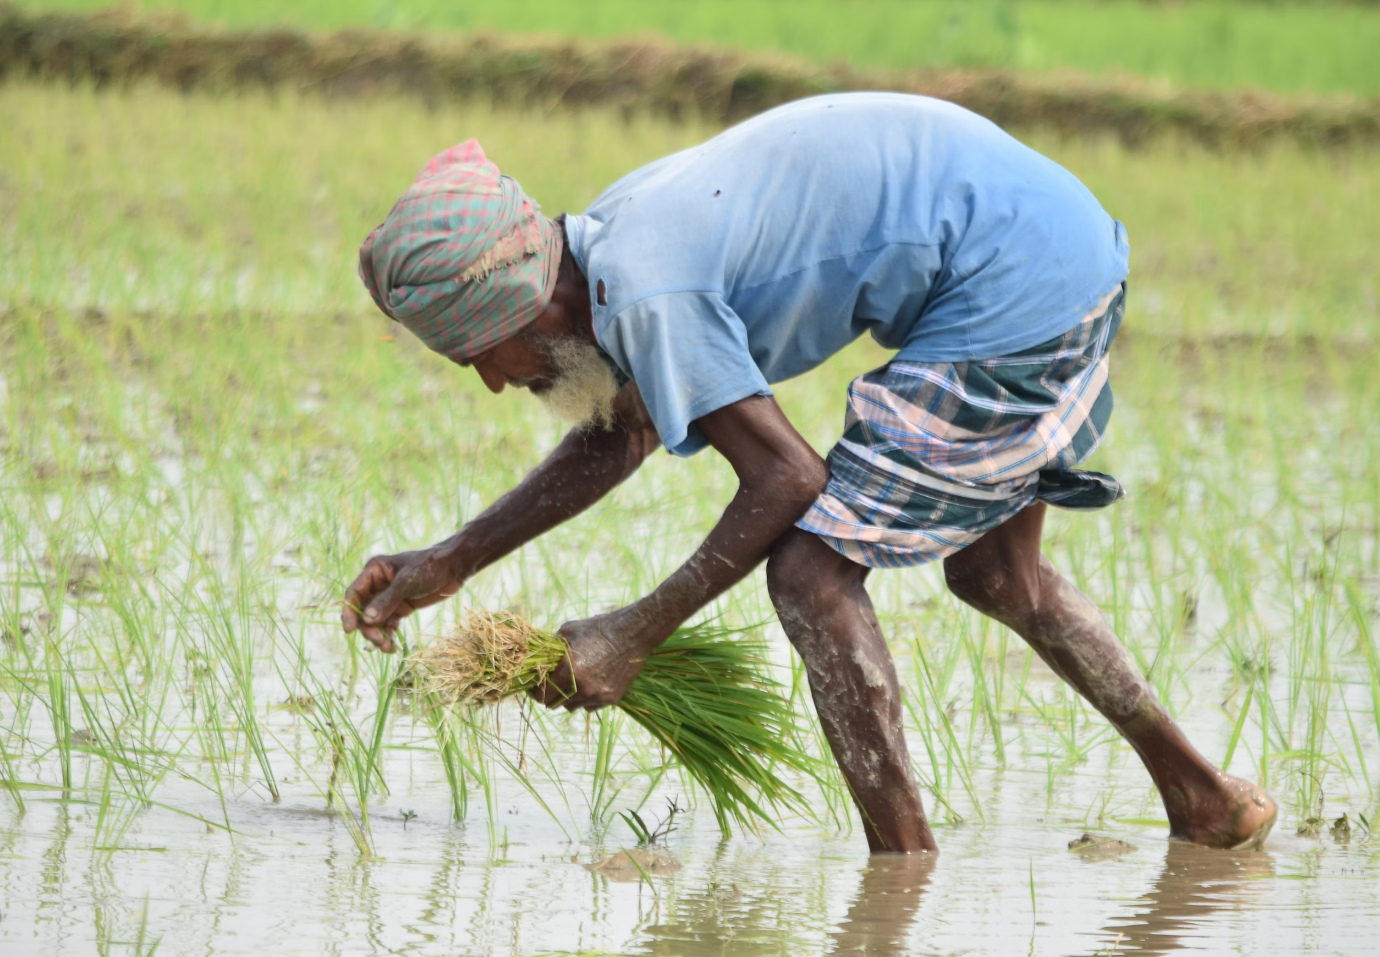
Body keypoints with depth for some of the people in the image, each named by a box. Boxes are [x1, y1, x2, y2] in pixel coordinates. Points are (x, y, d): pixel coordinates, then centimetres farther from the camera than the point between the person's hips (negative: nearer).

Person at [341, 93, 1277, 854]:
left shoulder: (646, 291, -21)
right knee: (995, 574, 26)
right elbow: (620, 438, 25)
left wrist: (633, 636, -8)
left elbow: (785, 480, -16)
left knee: (813, 574, -8)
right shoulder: (622, 228, 9)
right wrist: (448, 566, 22)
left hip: (1014, 289, -11)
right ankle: (1205, 800, 38)